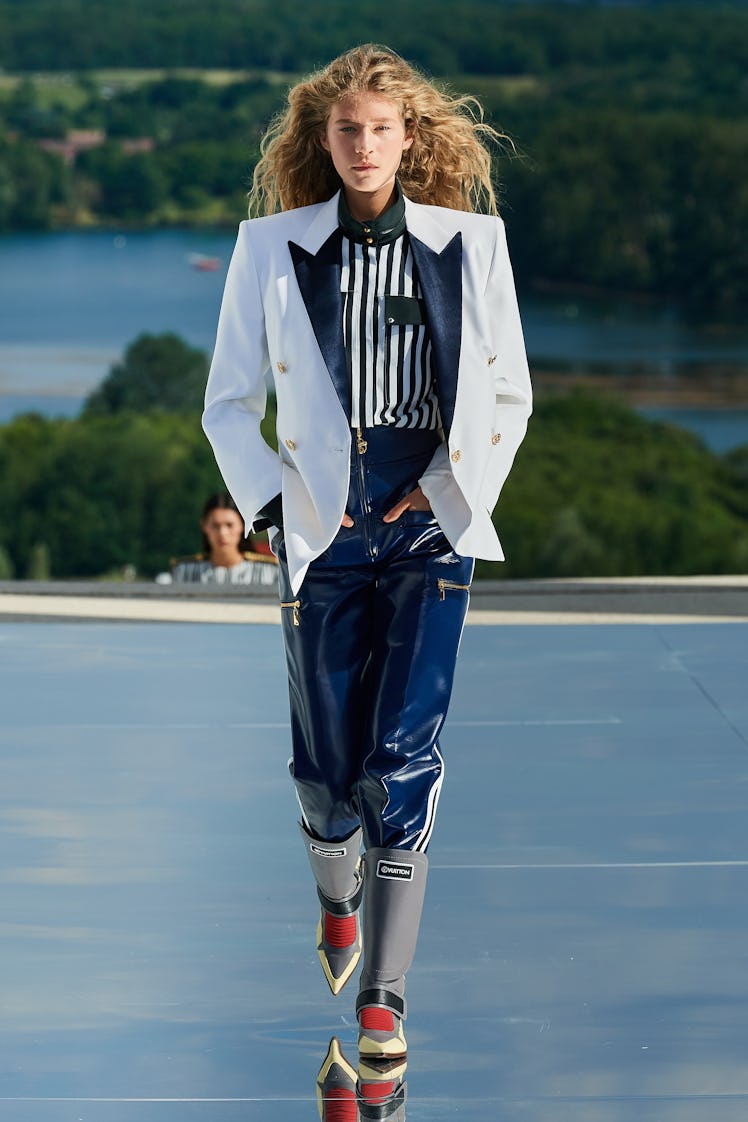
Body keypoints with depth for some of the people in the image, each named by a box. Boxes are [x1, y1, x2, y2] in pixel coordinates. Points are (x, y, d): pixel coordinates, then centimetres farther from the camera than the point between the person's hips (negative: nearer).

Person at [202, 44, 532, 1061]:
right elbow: (228, 404, 9)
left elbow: (510, 394, 11)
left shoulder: (471, 243, 4)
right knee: (325, 763, 5)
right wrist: (276, 502, -2)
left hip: (431, 526, -1)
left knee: (403, 759, -9)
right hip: (324, 527, 1)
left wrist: (452, 490, -1)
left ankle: (385, 994, -3)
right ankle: (338, 901, 38)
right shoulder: (274, 249, 3)